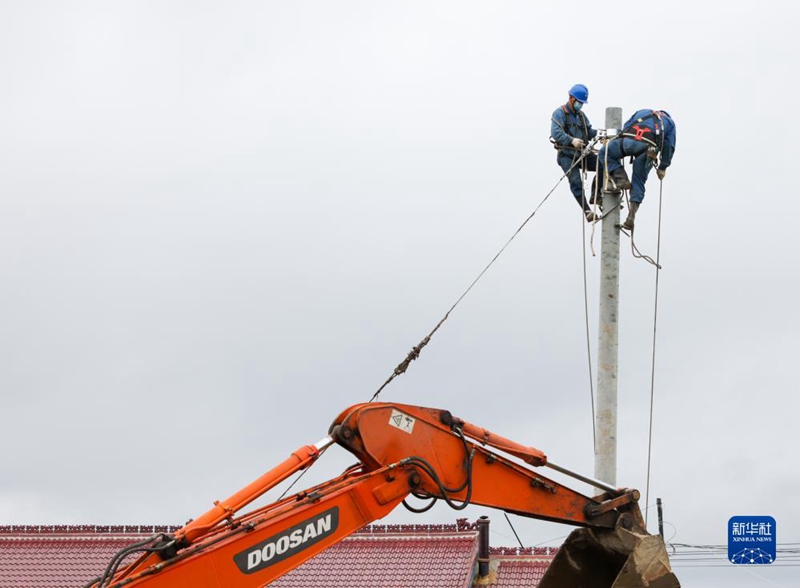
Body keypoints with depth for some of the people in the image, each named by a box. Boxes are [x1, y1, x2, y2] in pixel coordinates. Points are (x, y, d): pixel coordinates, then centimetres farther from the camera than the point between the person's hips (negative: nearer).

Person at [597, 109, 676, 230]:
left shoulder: (642, 112, 37)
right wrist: (663, 167, 27)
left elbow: (625, 127, 29)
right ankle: (631, 216, 0)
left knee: (605, 152, 22)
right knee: (639, 182, 12)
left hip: (629, 141, -1)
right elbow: (669, 146, 23)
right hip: (649, 147, 1)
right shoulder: (669, 122, 33)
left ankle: (620, 178, 2)